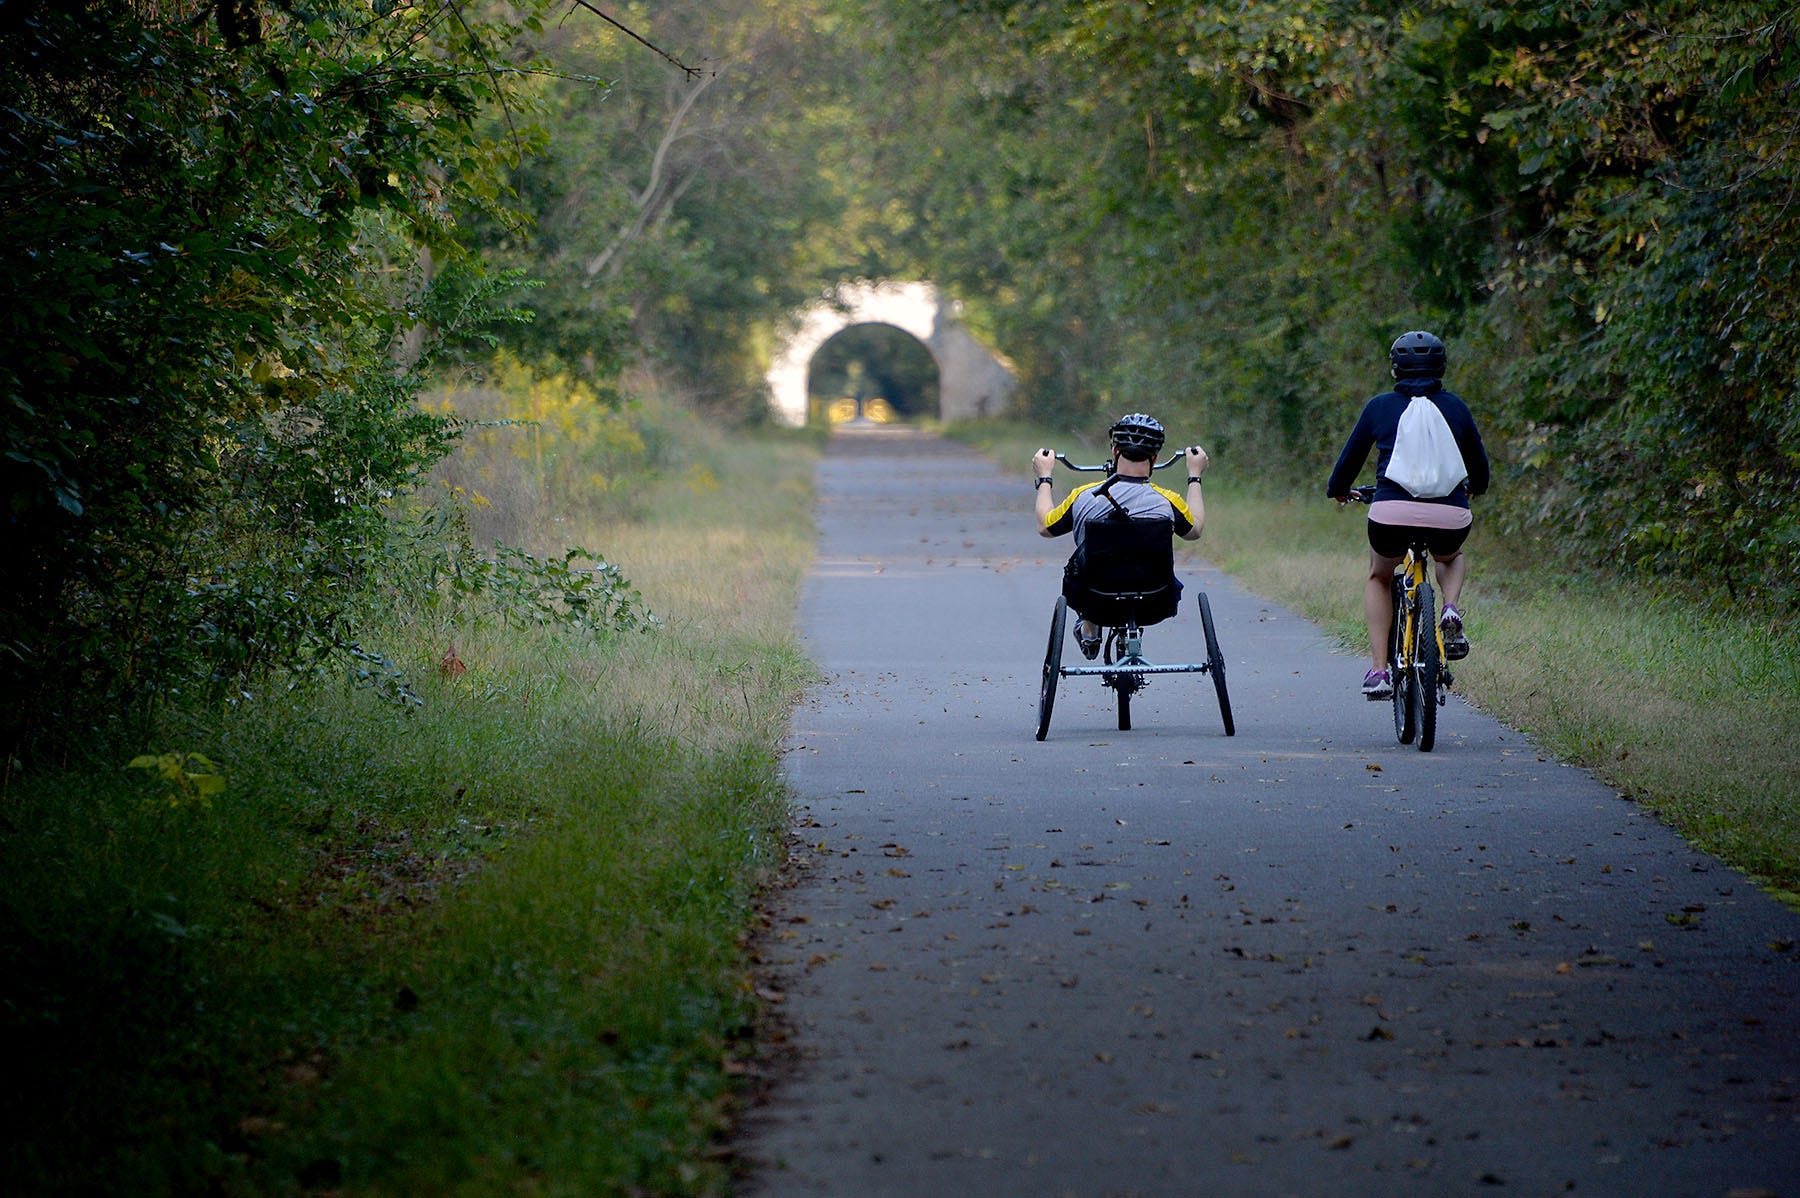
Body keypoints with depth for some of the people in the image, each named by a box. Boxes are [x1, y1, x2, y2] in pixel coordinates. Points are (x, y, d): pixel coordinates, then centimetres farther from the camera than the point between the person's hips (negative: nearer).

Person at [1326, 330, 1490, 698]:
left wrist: (1338, 489, 39)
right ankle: (1451, 609, 4)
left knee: (1379, 579, 28)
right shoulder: (1454, 406, 13)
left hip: (1392, 512, -1)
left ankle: (1378, 670, 12)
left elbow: (1351, 457, 18)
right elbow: (1478, 461, 25)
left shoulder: (1380, 406, 9)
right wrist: (1475, 488, 48)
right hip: (1449, 514, 1)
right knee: (1452, 558, 37)